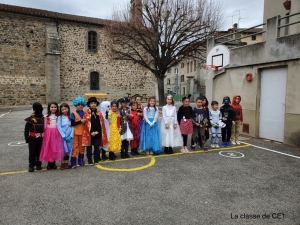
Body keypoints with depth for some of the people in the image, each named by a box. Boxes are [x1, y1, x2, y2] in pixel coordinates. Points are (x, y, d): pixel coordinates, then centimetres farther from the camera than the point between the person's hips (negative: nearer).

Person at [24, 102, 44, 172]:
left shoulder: (43, 118, 4)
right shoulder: (31, 119, -7)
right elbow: (26, 129, -3)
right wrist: (27, 138, -8)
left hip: (41, 138, 3)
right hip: (32, 138, -3)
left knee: (39, 151, 10)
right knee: (32, 152, 2)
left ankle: (38, 164, 23)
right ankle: (31, 165, 13)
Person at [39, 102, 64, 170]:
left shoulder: (58, 116, 5)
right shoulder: (46, 116, 3)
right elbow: (44, 126, 4)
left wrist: (60, 133, -2)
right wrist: (44, 133, -2)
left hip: (56, 133, 1)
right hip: (48, 133, -1)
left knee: (55, 147, 3)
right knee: (48, 147, 0)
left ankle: (53, 163, 15)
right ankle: (49, 163, 11)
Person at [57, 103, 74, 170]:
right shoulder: (60, 117, 1)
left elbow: (72, 126, 2)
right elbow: (59, 127, -5)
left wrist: (71, 136, -8)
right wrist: (64, 136, -11)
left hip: (70, 137, 2)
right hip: (62, 136, -2)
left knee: (69, 149, 5)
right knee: (63, 149, -2)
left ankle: (66, 163, 16)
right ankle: (63, 163, 9)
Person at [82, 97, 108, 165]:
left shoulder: (99, 113, 7)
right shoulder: (86, 113, -3)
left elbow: (101, 123, 3)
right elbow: (86, 123, -9)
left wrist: (97, 131, -8)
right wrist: (91, 132, -14)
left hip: (97, 133, 3)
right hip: (89, 133, -3)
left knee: (97, 147, 9)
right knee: (89, 147, 6)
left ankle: (96, 160, 20)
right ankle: (90, 161, 14)